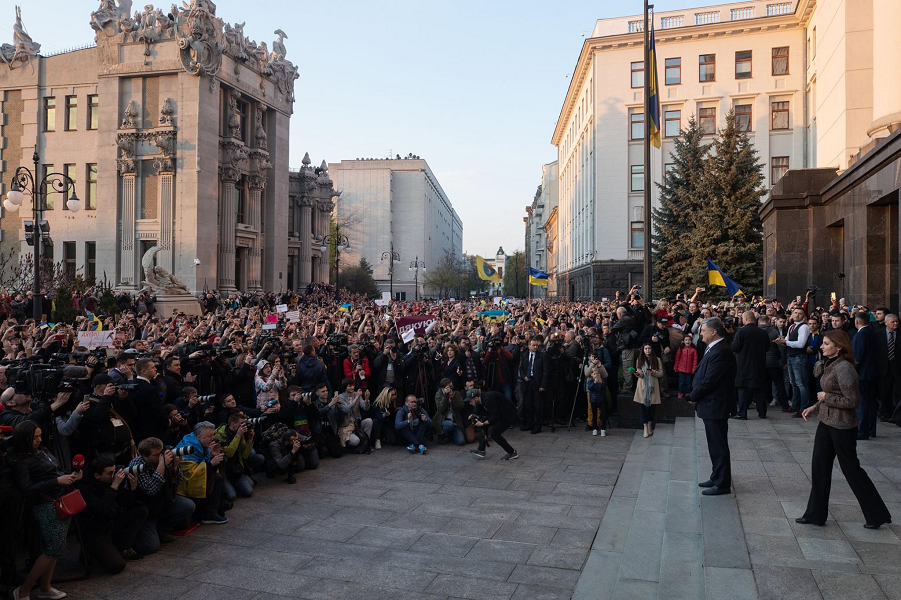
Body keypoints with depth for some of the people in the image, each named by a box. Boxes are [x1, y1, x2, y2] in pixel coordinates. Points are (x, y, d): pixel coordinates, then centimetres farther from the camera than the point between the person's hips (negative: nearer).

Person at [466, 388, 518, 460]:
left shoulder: (488, 399, -29)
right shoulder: (481, 400, 0)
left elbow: (495, 417, -30)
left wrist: (482, 423, -22)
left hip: (509, 414, -10)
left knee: (494, 433, -14)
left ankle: (512, 453, 0)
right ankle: (481, 450, 5)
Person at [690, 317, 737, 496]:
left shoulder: (720, 352, -23)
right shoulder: (713, 349, 10)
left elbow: (709, 381, -23)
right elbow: (704, 375, 14)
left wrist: (693, 397, -10)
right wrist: (695, 395, 3)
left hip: (715, 406, -10)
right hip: (711, 405, 10)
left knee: (718, 446, 0)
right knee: (716, 444, 19)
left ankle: (722, 484, 10)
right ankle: (717, 477, 31)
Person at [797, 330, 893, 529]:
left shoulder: (844, 368, -22)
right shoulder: (831, 364, 8)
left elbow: (852, 401, -23)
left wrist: (825, 397, -15)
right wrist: (815, 406, 9)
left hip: (842, 426, -9)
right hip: (826, 422, 9)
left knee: (851, 468, 5)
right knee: (819, 467, 10)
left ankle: (877, 515, 24)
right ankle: (815, 514, 19)